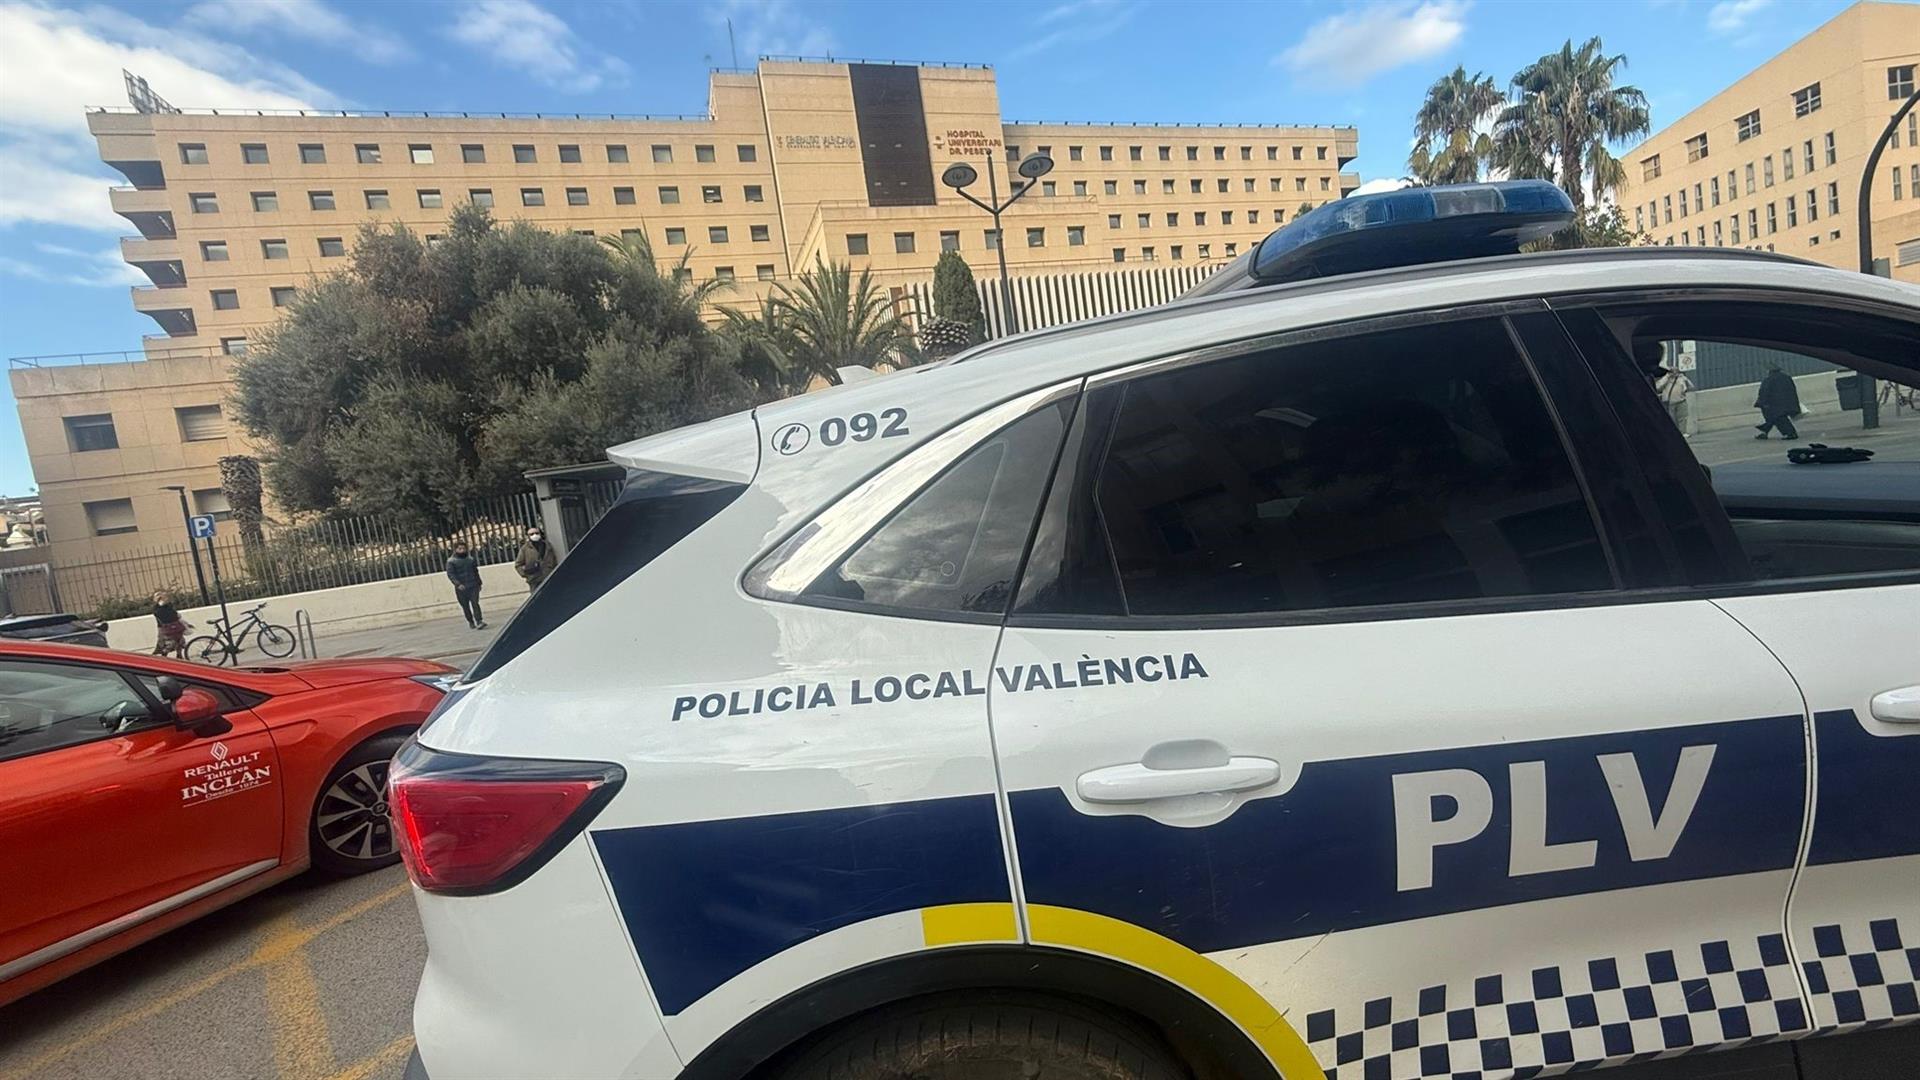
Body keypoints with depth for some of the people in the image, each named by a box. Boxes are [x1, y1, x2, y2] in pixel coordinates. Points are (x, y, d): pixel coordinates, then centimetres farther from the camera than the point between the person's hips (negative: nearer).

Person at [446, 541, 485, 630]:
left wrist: (479, 583, 21)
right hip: (461, 588, -1)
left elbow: (476, 572, 20)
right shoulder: (451, 561, -2)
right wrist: (457, 584, -23)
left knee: (475, 603, -11)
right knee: (465, 606, 7)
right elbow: (450, 574, -10)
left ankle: (479, 621, -17)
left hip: (473, 586, 1)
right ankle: (471, 622, 22)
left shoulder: (471, 559, 11)